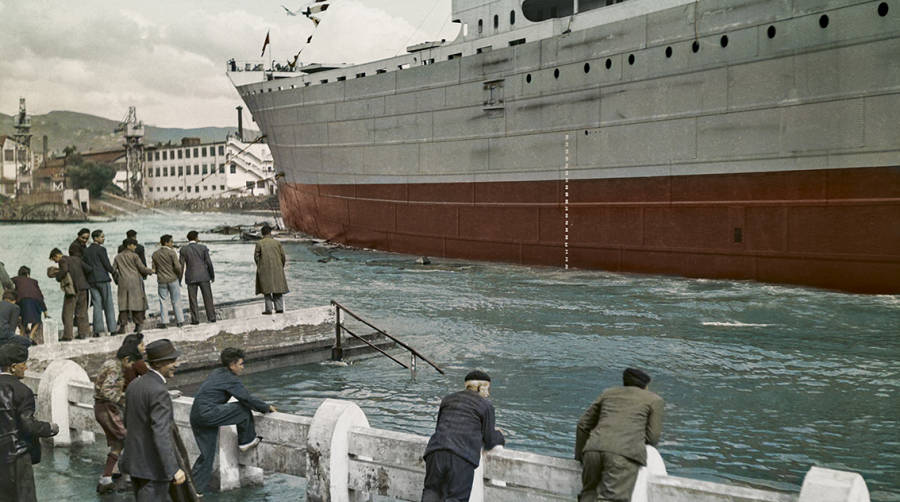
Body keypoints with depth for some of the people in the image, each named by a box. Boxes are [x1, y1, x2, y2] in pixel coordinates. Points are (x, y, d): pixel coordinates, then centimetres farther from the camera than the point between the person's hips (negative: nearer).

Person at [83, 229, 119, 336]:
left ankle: (99, 330, 0)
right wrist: (114, 273, 3)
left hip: (91, 280, 6)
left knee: (97, 305, 5)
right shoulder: (101, 249, -9)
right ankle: (110, 329, 0)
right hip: (103, 279, -6)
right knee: (108, 305, 1)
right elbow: (107, 265, -11)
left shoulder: (86, 251, 12)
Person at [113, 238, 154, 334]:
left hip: (123, 282, 3)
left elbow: (113, 269, 7)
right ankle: (138, 324, 0)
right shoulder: (134, 256, -2)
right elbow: (142, 268, -3)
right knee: (137, 302, 3)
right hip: (135, 281, -3)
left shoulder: (118, 257, 9)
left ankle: (122, 325, -5)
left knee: (123, 304, 3)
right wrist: (151, 271, 13)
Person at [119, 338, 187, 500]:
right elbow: (161, 435, -27)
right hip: (153, 467, -9)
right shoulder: (159, 392, -22)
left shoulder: (134, 385, 6)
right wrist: (174, 470, -29)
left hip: (135, 461, 9)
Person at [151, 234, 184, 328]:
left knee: (163, 301, 7)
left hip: (161, 281, 3)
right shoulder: (172, 252, -10)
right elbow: (178, 267, -16)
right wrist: (180, 273, 4)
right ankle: (179, 321, 6)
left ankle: (163, 321, 0)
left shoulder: (155, 254, 4)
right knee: (176, 301, 5)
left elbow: (154, 270, 5)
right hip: (173, 279, -3)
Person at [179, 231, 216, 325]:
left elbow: (181, 265, -2)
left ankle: (195, 319, 1)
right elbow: (209, 262, -4)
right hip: (203, 276, 0)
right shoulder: (203, 248, -2)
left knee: (193, 299, 5)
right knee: (208, 297, 6)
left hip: (191, 278, 0)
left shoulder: (183, 249, -1)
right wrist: (212, 275, 7)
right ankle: (212, 317, 4)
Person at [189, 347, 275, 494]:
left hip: (196, 416, 9)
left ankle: (194, 487, 14)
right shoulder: (231, 379, -8)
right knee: (243, 410, -3)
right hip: (207, 413, -9)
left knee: (207, 455, 14)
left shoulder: (217, 373, 20)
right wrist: (267, 407, 6)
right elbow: (247, 399, -8)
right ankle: (247, 441, 13)